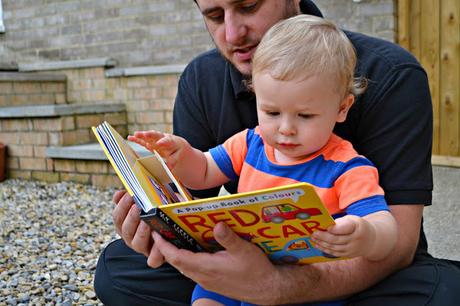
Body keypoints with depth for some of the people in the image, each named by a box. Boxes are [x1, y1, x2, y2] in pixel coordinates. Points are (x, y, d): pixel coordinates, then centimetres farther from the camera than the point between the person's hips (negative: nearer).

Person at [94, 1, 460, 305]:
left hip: (357, 277, -2)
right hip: (253, 261, 4)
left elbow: (396, 238, -26)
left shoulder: (389, 75, -20)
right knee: (115, 267, -12)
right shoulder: (200, 82, -6)